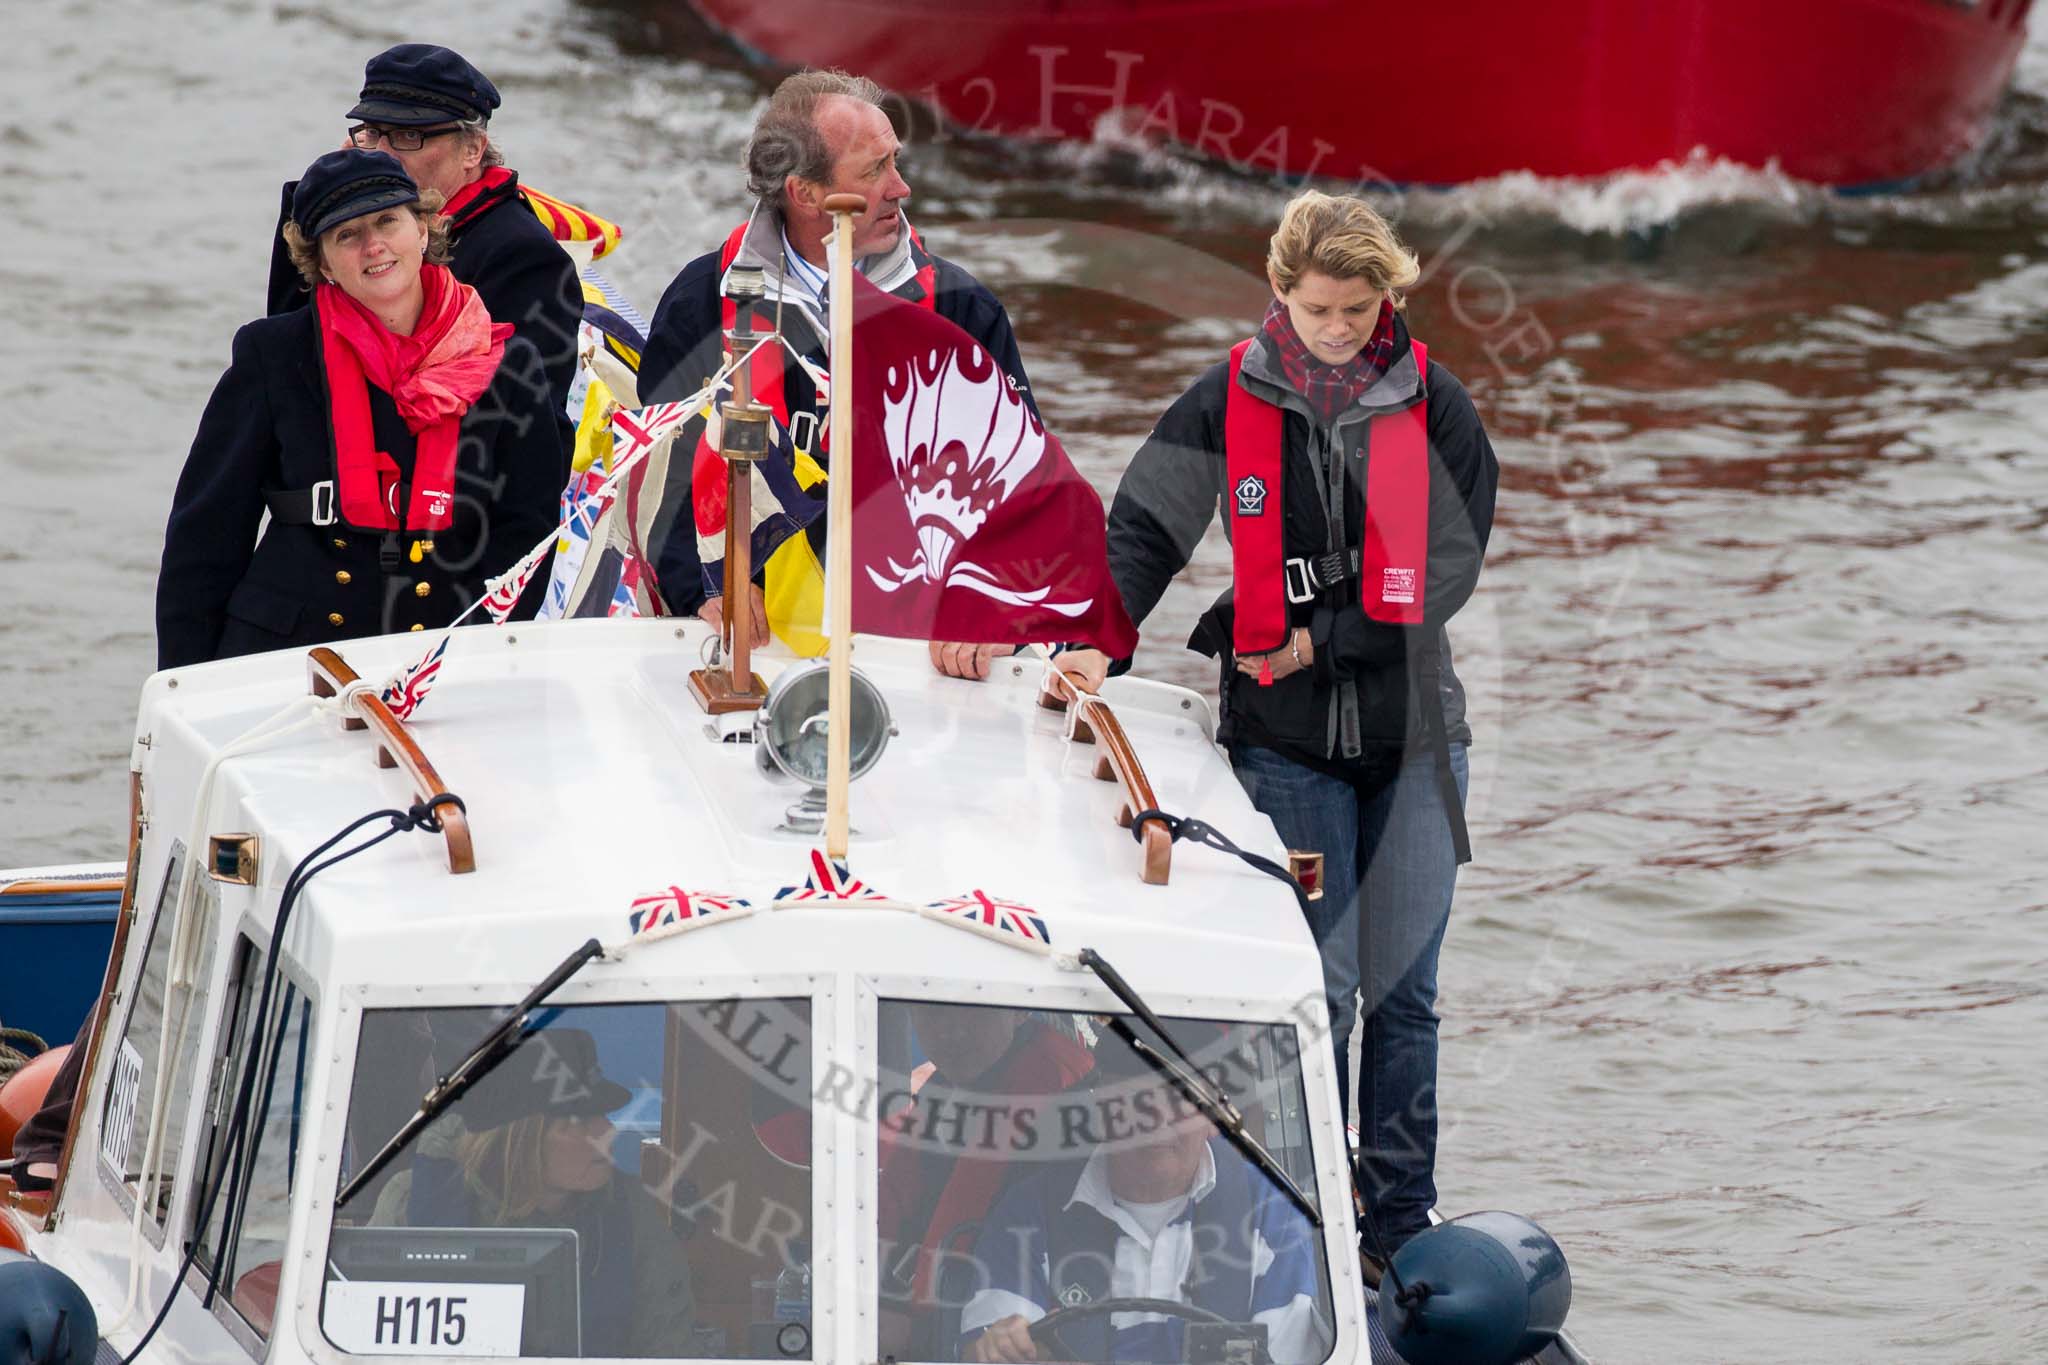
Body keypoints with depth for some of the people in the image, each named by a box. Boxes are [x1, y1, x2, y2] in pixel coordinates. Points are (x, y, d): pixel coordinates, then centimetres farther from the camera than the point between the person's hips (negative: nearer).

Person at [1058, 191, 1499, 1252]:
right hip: (1283, 737, -1)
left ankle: (1403, 1230, 15)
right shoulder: (1232, 399, -2)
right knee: (1315, 988, -7)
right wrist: (1096, 639, -20)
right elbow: (1145, 525, -5)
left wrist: (1313, 640, -11)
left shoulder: (1431, 405, -1)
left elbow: (1442, 570, -5)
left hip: (1410, 730, 1)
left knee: (1403, 993, 5)